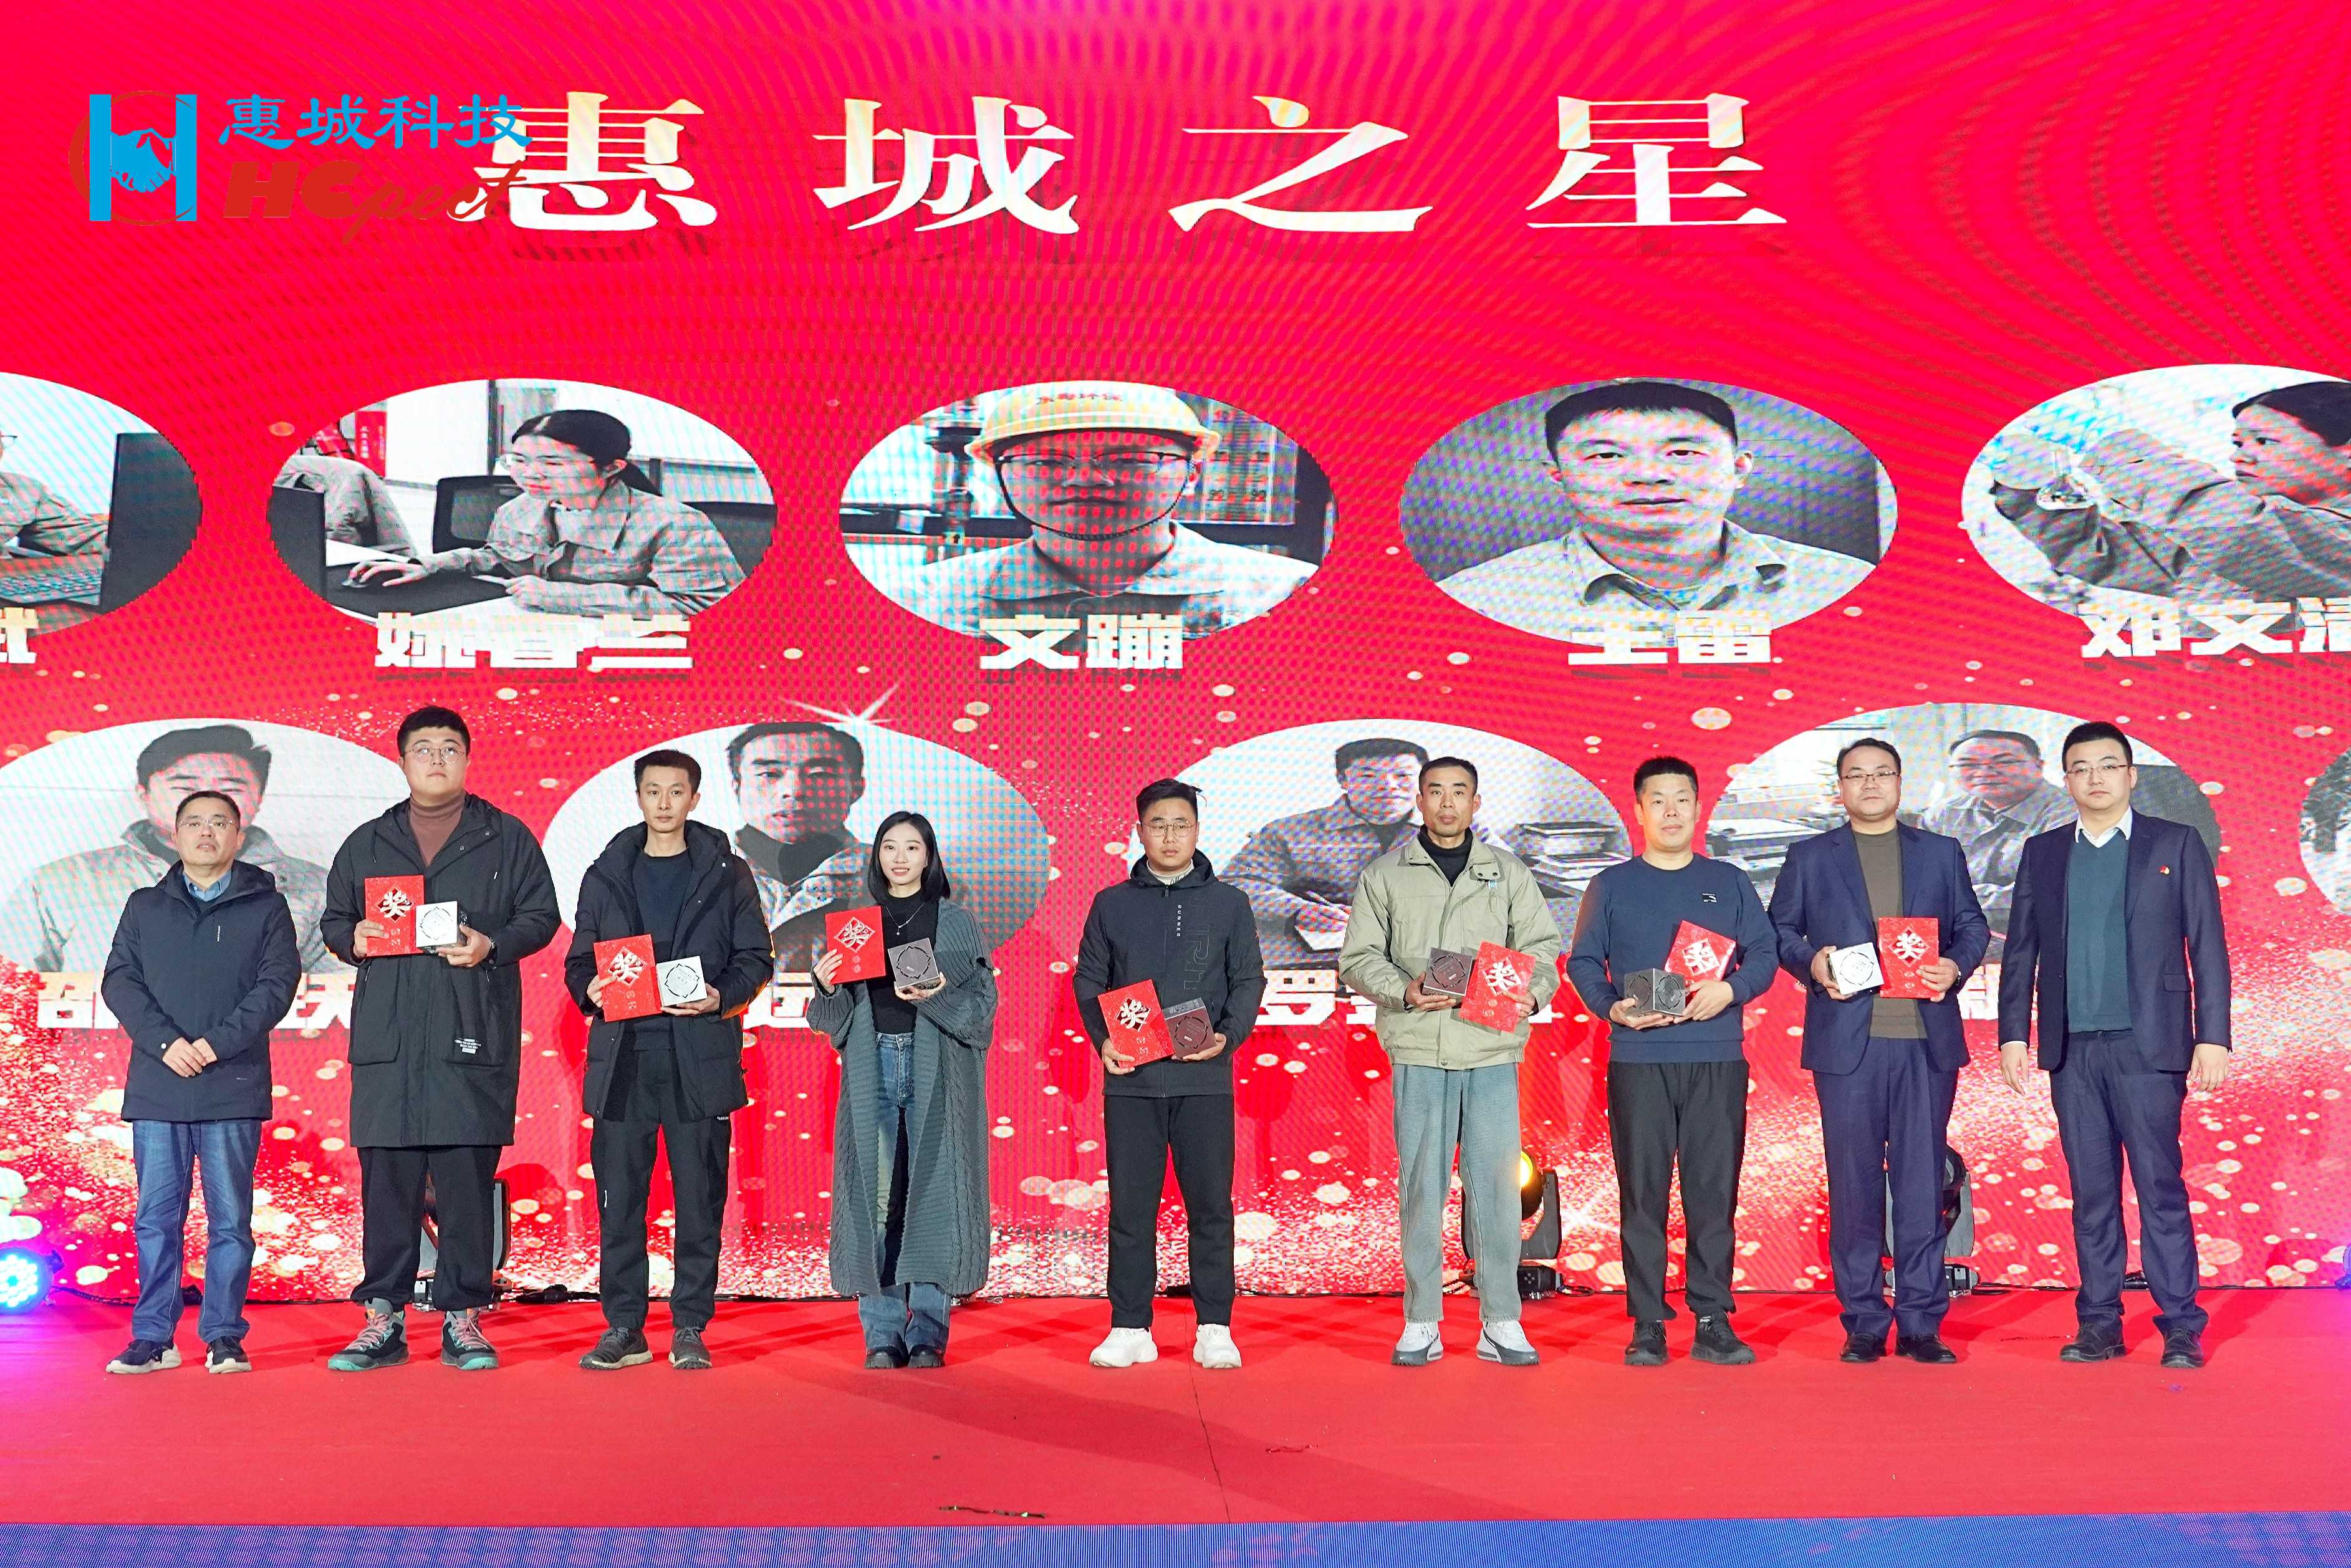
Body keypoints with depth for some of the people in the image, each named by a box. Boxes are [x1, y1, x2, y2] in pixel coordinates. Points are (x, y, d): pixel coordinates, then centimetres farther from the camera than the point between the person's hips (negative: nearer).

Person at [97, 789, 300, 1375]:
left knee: (230, 1219, 1)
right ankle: (153, 1337, 11)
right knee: (156, 1218, 4)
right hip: (157, 1088, 2)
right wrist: (165, 1042, -10)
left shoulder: (266, 906, 7)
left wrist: (218, 1042, -14)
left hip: (234, 1087, -2)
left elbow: (278, 983, -2)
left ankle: (224, 1337, 8)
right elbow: (119, 981, 5)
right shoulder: (145, 907, 14)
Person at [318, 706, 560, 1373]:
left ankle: (463, 1318, 6)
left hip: (473, 1038, -2)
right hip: (387, 1038, 2)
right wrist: (353, 938, -3)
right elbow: (334, 918, 20)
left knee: (468, 1180, -2)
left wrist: (493, 945, -11)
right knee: (386, 1181, 2)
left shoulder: (506, 838, 10)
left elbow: (541, 915, 7)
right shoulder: (367, 843, 18)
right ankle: (384, 1318, 9)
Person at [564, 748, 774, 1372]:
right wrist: (591, 989, -7)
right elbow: (579, 959, 15)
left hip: (699, 1056, -1)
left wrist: (722, 997, -12)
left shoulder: (726, 873, 8)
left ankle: (691, 1329, 8)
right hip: (623, 1054, 2)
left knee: (700, 1198, 0)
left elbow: (755, 958, 7)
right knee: (618, 1196, 1)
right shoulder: (606, 874, 14)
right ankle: (623, 1327, 9)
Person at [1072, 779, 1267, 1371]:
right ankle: (1130, 1327, 11)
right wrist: (1103, 1039, -7)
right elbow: (1089, 980, 10)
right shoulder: (1112, 904, 10)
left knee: (1211, 1204, 1)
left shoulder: (1227, 903, 9)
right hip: (1130, 1079, 1)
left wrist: (1228, 1035, -11)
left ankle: (1214, 1328, 9)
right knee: (1131, 1207, 3)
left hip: (1204, 1079, -1)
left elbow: (1249, 980, 6)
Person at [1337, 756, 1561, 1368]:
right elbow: (1358, 956, 5)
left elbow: (1541, 945, 10)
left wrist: (1533, 992, -11)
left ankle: (1501, 1323, 6)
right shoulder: (1385, 875, 10)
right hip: (1418, 1049, -1)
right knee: (1421, 1186, 0)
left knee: (1497, 1184, -1)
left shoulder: (1508, 873, 14)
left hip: (1493, 1048, 1)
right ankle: (1422, 1323, 8)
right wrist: (1403, 990, -13)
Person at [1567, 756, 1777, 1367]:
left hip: (1717, 1059, 1)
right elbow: (1583, 963, 7)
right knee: (1642, 1193, -1)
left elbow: (1764, 954, 10)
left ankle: (1714, 1321, 6)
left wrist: (1730, 989, -10)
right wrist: (1612, 1007, -12)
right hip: (1638, 1059, -1)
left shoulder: (1730, 882, 13)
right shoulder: (1612, 886, 10)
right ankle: (1647, 1324, 4)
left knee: (1714, 1191, 0)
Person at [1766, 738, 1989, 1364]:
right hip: (1847, 1040, -1)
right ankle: (1864, 1324, 7)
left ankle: (1922, 1324, 6)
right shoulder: (1809, 858, 12)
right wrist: (1811, 962, -9)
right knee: (1854, 1184, 1)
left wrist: (1955, 966, -5)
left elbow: (1973, 928, 14)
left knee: (1923, 1183, 0)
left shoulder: (1942, 854, 15)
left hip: (1927, 1039, 1)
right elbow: (1780, 930, 10)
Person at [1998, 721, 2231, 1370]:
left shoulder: (2177, 845, 4)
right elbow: (2021, 951, 11)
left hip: (2148, 1045, -3)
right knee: (2091, 1191, 6)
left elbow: (2208, 947, 1)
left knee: (2160, 1186, -3)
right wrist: (2014, 1034, 4)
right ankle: (2100, 1324, 12)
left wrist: (2213, 1037, -5)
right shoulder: (2043, 853, 12)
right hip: (2071, 1049, 3)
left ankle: (2181, 1328, 2)